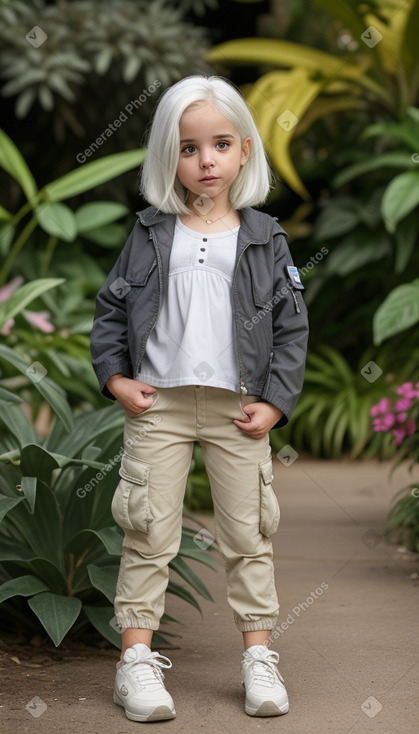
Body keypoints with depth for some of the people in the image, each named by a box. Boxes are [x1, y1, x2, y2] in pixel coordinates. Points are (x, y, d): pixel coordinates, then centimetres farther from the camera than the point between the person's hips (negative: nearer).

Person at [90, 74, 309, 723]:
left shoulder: (265, 238, 3)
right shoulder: (150, 235, 4)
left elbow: (292, 326, 3)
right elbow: (111, 308, 8)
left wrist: (275, 402, -5)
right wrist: (116, 377, -4)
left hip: (239, 408, 0)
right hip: (158, 403, 0)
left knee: (247, 535, 7)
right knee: (149, 533, 2)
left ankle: (259, 658, 15)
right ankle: (137, 659, 7)